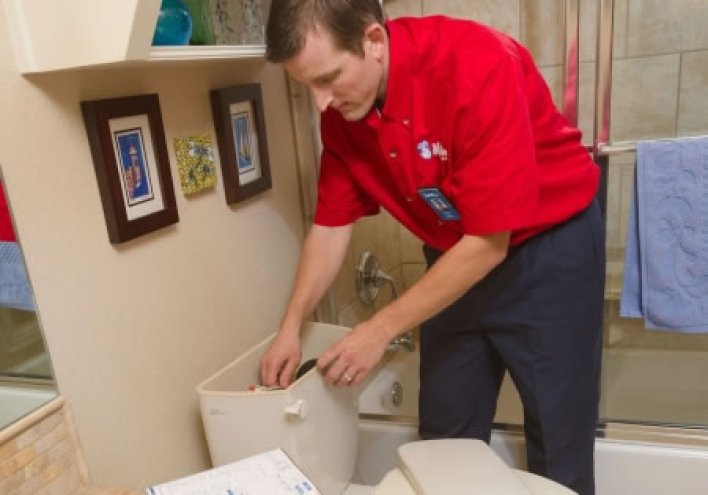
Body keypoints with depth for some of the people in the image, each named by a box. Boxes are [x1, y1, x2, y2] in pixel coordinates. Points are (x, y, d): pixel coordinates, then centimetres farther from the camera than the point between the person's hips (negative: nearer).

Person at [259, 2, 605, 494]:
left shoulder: (477, 66, -30)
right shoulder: (340, 109, -10)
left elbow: (489, 242, -27)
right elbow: (333, 223, 0)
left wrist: (381, 330, -22)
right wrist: (291, 328, -5)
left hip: (549, 246, -5)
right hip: (453, 254, 6)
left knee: (558, 440, 4)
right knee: (445, 434, 13)